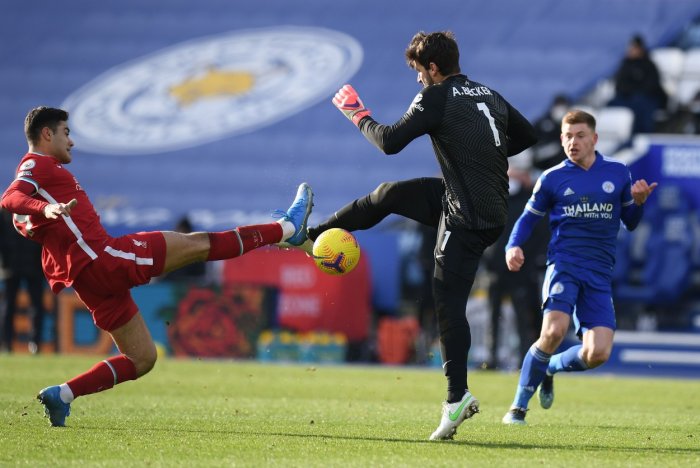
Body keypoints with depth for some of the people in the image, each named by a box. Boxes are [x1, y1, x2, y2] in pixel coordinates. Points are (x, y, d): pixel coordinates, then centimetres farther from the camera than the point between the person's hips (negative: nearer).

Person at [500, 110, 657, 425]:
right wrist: (513, 247, -5)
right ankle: (519, 406, -12)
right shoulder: (552, 179, 6)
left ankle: (548, 369, 21)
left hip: (600, 275, 2)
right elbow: (528, 218, 14)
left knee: (598, 354, -12)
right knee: (554, 331, -28)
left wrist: (638, 202, -3)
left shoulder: (618, 173, 11)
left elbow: (630, 223, 19)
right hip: (564, 265, -2)